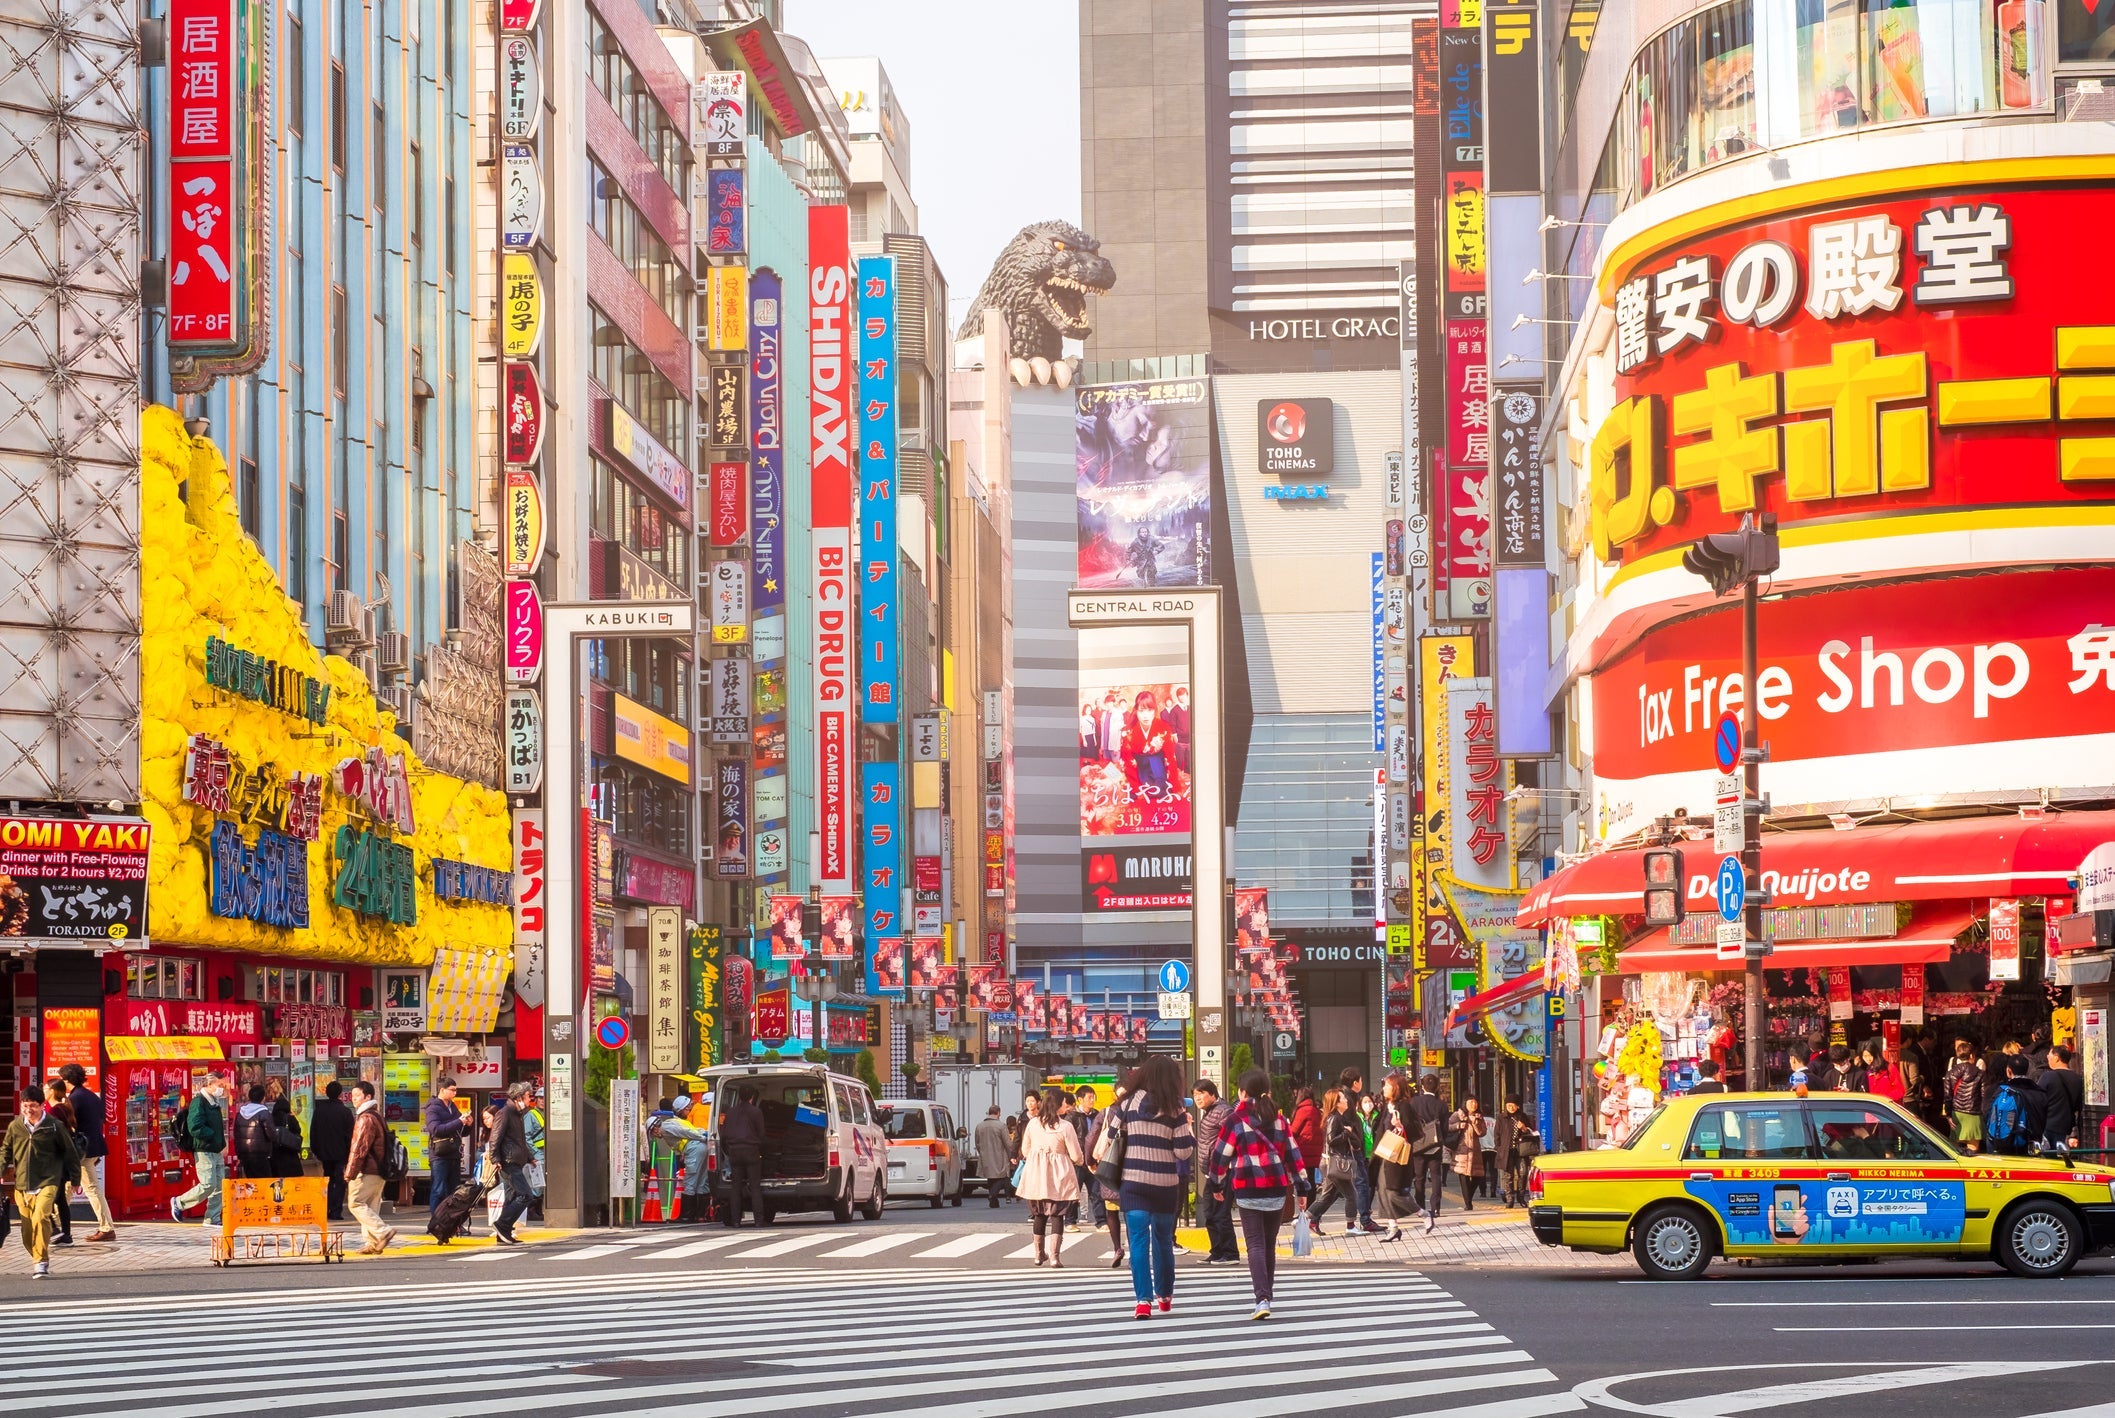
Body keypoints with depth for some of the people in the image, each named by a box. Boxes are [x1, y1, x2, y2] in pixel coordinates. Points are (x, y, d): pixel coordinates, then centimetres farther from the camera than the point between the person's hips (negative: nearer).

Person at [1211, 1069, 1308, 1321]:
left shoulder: (1236, 1119, -4)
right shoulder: (1278, 1119, 8)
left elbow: (1221, 1154, -2)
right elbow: (1292, 1153, 10)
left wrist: (1217, 1184, 12)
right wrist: (1301, 1188, 15)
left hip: (1247, 1191, -4)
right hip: (1277, 1190, 4)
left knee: (1255, 1245, -5)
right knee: (1270, 1245, 15)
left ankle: (1262, 1299, -20)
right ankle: (1266, 1296, 23)